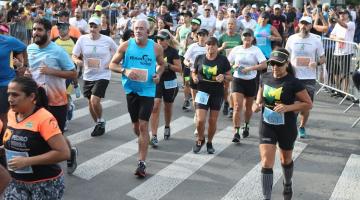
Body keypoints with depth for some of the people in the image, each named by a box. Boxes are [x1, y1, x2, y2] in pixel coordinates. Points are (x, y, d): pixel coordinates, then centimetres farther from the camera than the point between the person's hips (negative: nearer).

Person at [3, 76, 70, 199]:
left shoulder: (44, 119, -20)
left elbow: (64, 153, -26)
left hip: (45, 184, -6)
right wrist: (6, 147, 5)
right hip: (17, 182, 6)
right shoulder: (11, 114, 2)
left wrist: (27, 161, -25)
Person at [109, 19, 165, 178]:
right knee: (135, 124, 14)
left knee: (143, 125, -9)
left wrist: (158, 74, -7)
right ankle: (143, 143, 46)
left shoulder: (156, 48, -5)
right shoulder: (126, 46, -5)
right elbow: (112, 64, 1)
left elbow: (161, 64, 14)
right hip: (131, 89, 2)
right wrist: (125, 71, -18)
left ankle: (142, 163, -3)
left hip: (147, 90, -2)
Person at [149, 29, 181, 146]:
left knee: (168, 107, 17)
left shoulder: (172, 51, -7)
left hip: (169, 83, -1)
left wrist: (167, 65, -21)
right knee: (155, 107, -13)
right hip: (156, 81, 1)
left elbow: (179, 68, -8)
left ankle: (167, 127, 46)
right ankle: (154, 136, -12)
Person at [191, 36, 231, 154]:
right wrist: (194, 77, -8)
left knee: (213, 121, 7)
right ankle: (200, 139, 20)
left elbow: (229, 76, 5)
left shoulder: (223, 60, -1)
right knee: (200, 120, -8)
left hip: (217, 94, 0)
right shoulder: (199, 58, 2)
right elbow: (193, 72, 14)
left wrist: (223, 77, -16)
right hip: (203, 92, 0)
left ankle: (209, 142, 29)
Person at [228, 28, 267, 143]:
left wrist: (250, 68, -22)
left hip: (251, 81, 0)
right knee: (237, 106, -12)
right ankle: (236, 132, -13)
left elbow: (264, 65, -13)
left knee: (248, 107, 14)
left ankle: (246, 126, 40)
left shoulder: (256, 50, -3)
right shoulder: (236, 49, 4)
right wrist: (233, 66, -11)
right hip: (238, 80, 0)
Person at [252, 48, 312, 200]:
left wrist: (288, 107, -26)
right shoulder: (265, 78, -4)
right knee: (266, 163, -9)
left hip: (287, 128, -2)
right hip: (267, 126, 2)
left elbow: (308, 104, -13)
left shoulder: (293, 83, -17)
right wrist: (257, 103, -8)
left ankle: (287, 184, 51)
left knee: (286, 159, 21)